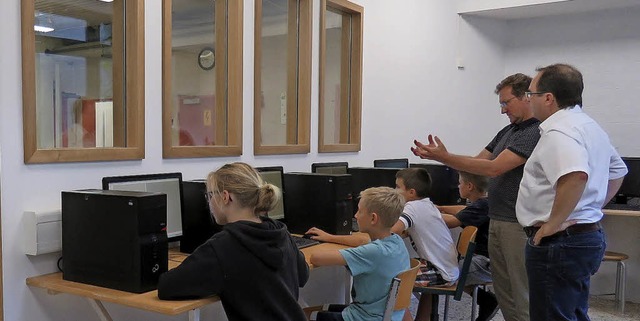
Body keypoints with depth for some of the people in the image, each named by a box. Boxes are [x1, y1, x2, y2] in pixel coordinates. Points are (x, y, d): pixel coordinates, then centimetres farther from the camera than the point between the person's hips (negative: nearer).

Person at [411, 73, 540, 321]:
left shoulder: (537, 133, -16)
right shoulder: (507, 131, 14)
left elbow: (493, 169, -22)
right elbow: (477, 162, 13)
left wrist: (444, 157, -21)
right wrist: (437, 156, -1)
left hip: (520, 226, -9)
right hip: (496, 222, 9)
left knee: (524, 296, 0)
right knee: (504, 292, 15)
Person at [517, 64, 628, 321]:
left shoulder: (559, 131, -18)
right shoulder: (589, 126, 15)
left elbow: (576, 175, -37)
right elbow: (617, 171, 27)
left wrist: (553, 223, -26)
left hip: (559, 242, -11)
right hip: (588, 235, 11)